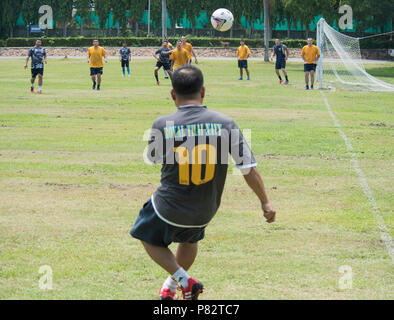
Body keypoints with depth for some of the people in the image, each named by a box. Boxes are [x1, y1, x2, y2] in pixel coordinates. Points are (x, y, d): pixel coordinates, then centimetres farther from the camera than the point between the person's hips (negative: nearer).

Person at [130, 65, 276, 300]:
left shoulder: (162, 126, -17)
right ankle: (171, 287, 49)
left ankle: (183, 279, 8)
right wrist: (265, 202, 1)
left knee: (150, 238, 27)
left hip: (169, 208, -3)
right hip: (204, 213, 3)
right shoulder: (225, 124, -15)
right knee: (190, 239, 35)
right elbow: (249, 169, -11)